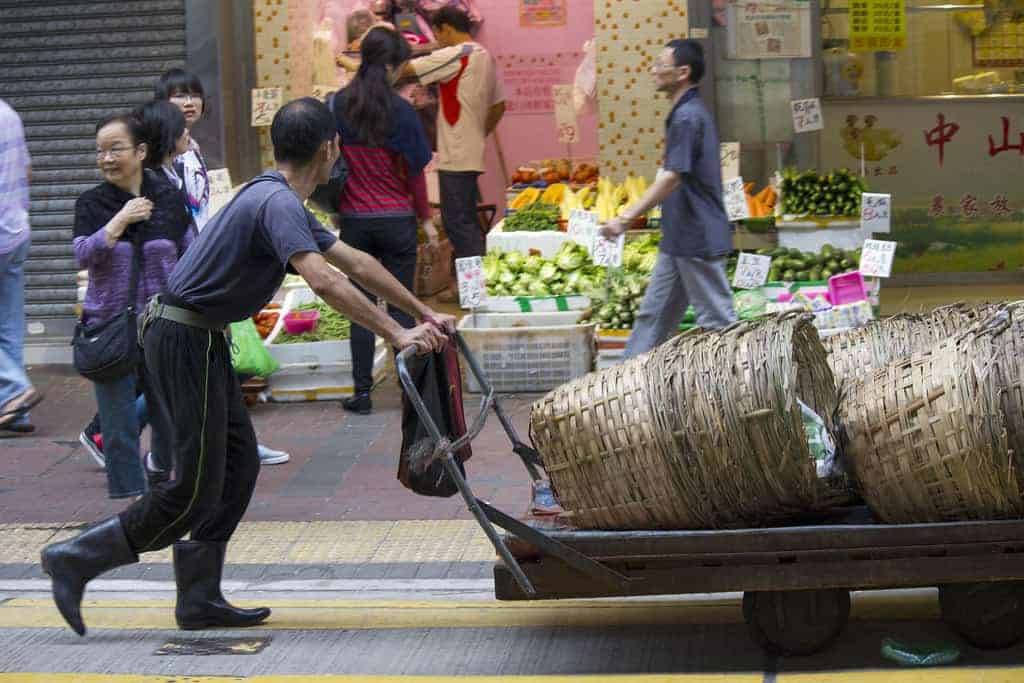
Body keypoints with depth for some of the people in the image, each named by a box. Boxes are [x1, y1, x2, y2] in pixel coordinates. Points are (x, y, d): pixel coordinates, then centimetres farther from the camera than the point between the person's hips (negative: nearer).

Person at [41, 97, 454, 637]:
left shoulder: (284, 201, 15)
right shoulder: (278, 203, -18)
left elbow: (354, 261, 22)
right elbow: (323, 280, -33)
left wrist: (423, 313, 24)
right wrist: (396, 335, -31)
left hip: (203, 343, 10)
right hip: (185, 342, -10)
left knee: (238, 468, 11)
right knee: (196, 489, -7)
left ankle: (199, 599, 13)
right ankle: (76, 559, 0)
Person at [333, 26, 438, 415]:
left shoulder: (339, 106, -4)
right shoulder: (400, 111, -10)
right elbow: (415, 171, -5)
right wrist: (425, 218, 7)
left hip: (354, 220, 2)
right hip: (397, 219, -2)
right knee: (401, 305, 7)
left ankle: (362, 391, 9)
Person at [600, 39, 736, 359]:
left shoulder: (688, 117, -19)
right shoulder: (686, 113, 13)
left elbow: (672, 178, -26)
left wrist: (626, 218, -27)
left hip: (697, 239, -10)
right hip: (680, 238, 10)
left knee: (717, 319, -2)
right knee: (654, 314, 13)